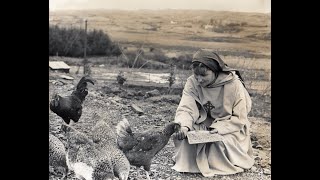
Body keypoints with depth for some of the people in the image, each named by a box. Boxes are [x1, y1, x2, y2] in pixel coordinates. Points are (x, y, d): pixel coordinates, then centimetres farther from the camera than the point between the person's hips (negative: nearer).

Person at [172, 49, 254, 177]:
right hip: (203, 125, 2)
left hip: (229, 128, -2)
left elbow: (239, 118, -14)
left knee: (222, 142, -32)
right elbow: (186, 108, -22)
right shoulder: (192, 82, -13)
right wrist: (184, 126, -43)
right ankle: (188, 163, 5)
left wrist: (219, 128, -30)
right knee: (186, 135, -26)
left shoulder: (234, 85, -20)